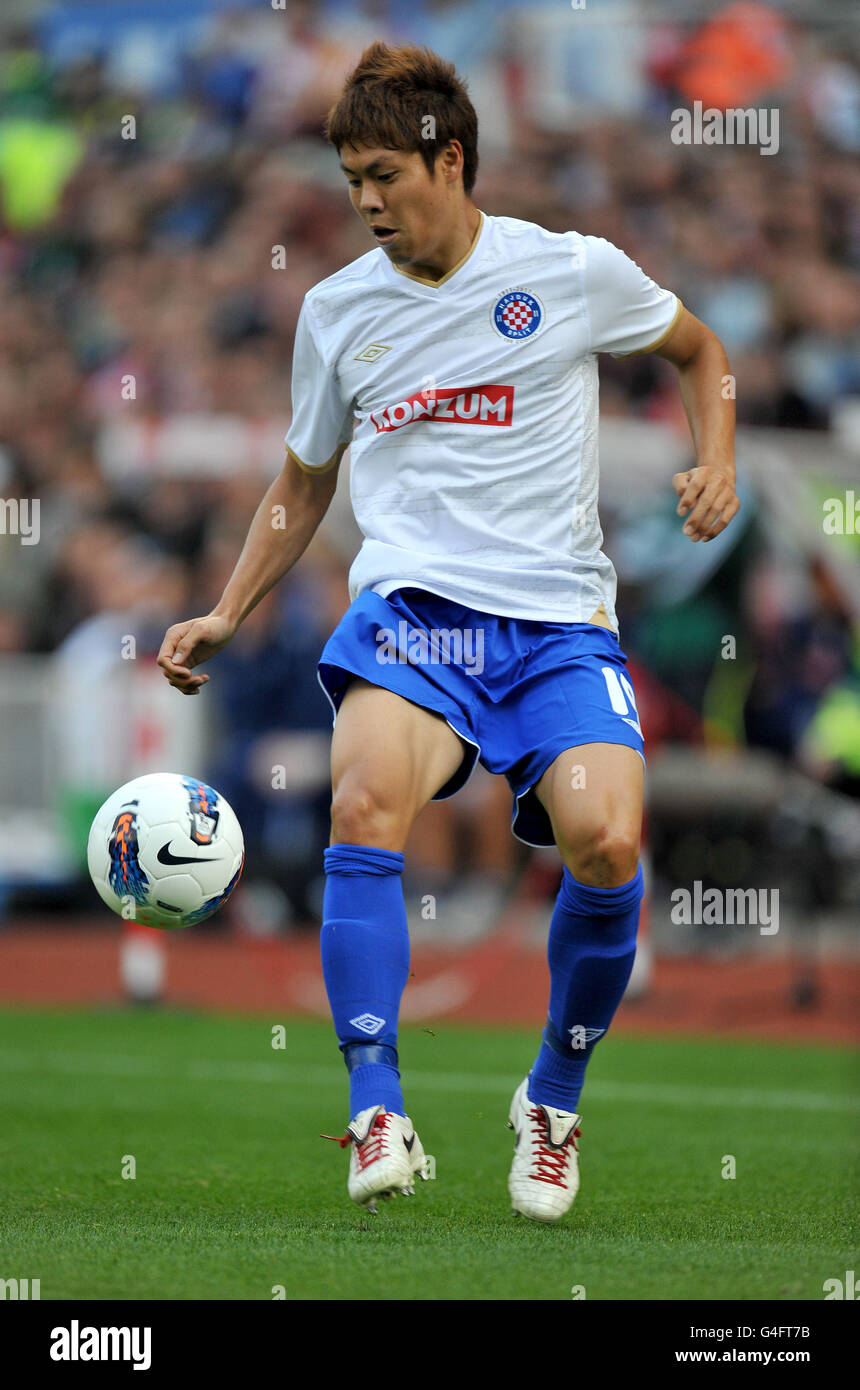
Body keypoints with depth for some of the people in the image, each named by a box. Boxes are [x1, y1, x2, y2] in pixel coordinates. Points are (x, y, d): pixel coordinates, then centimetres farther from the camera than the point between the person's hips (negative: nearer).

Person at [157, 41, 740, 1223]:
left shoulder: (575, 273, 4)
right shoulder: (337, 311, 12)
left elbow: (699, 350, 21)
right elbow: (304, 483, 25)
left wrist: (715, 466, 4)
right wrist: (225, 617, 17)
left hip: (558, 615, -1)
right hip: (409, 604, 1)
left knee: (606, 840, -24)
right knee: (365, 799, -30)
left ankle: (553, 1105, 2)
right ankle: (379, 1118, -30)